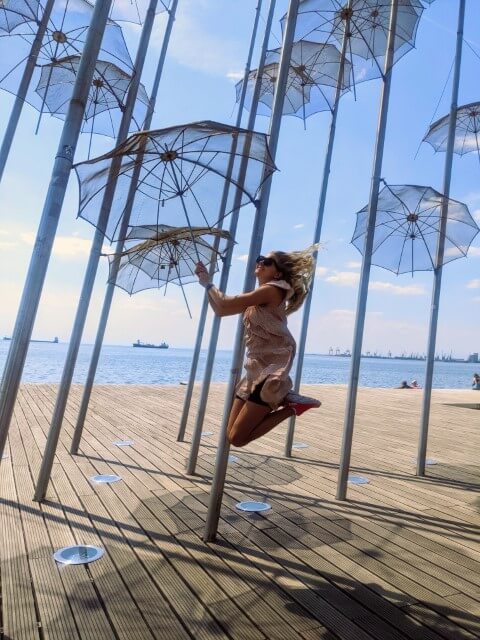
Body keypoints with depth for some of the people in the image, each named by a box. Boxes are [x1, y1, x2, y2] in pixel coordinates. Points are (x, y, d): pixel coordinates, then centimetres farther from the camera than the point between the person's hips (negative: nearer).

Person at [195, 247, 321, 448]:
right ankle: (283, 400, 11)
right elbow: (220, 310, 19)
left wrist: (208, 284, 1)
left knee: (237, 438, -7)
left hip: (270, 372, -9)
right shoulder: (257, 299, 16)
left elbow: (225, 304, -16)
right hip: (256, 371, 9)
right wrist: (207, 283, 12)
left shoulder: (272, 290, -12)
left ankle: (291, 406, 0)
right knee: (231, 434, 10)